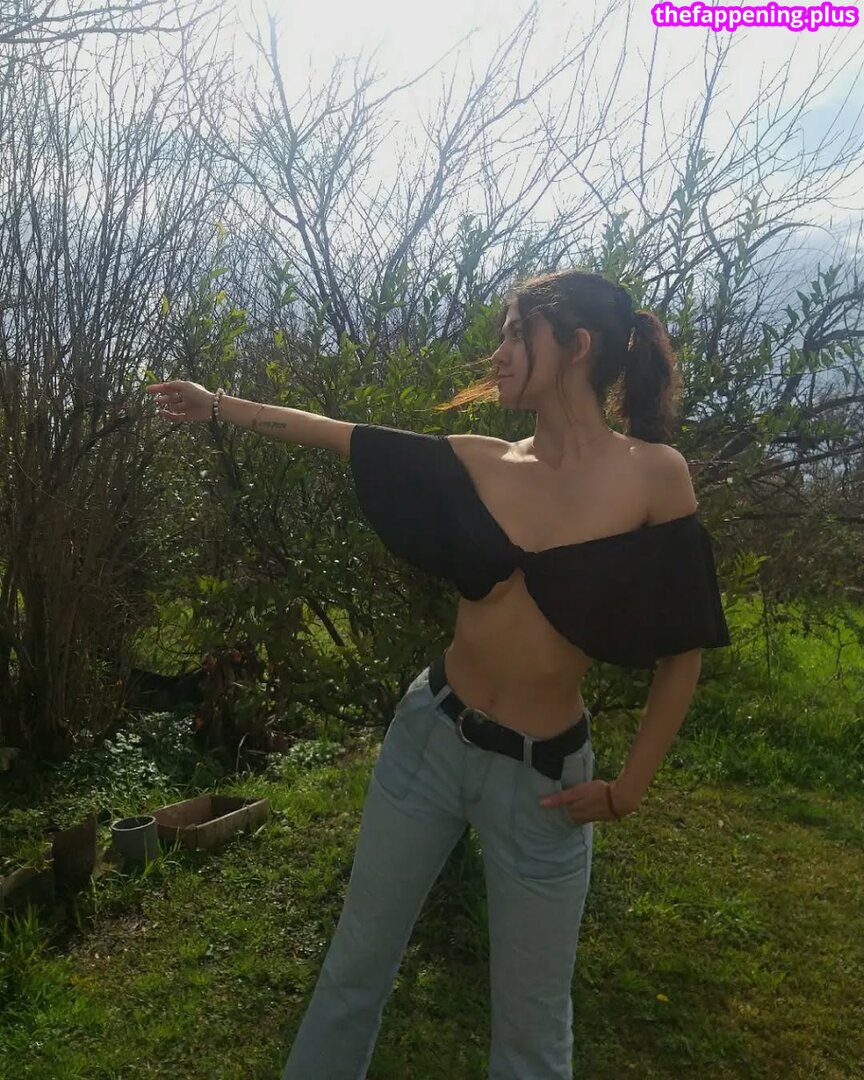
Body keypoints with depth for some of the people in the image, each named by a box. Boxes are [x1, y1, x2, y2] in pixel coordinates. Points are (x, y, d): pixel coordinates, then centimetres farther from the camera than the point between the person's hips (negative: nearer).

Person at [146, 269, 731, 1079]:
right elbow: (337, 434, 7)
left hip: (542, 775, -3)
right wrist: (219, 404, 13)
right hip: (429, 739, 3)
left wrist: (627, 789, -5)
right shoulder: (481, 463, -3)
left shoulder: (654, 474, -13)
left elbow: (682, 651, -6)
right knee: (354, 966, 19)